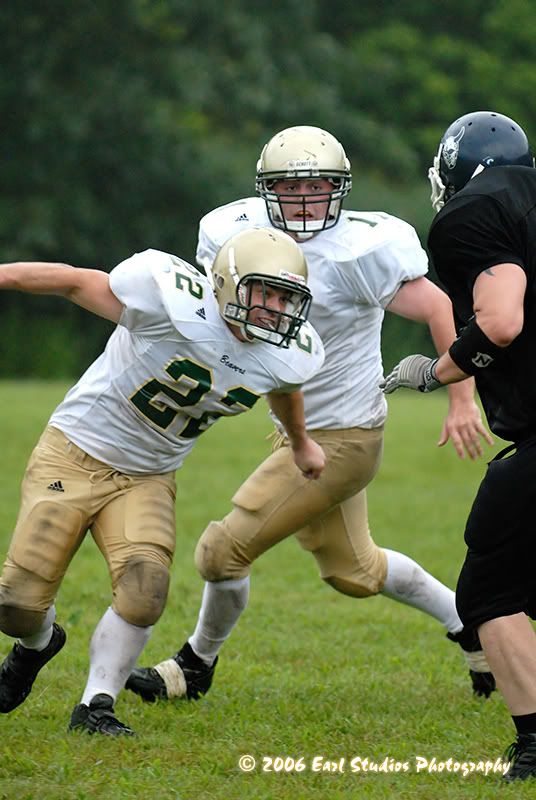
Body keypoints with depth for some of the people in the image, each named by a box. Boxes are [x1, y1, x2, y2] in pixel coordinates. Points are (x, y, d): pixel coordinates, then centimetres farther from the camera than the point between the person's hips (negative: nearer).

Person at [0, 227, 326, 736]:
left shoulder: (286, 357, -9)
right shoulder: (175, 303, -27)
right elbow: (76, 282, -16)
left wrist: (300, 442, 37)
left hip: (147, 479, 4)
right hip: (77, 451, -4)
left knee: (145, 592, -22)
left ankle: (95, 707, -1)